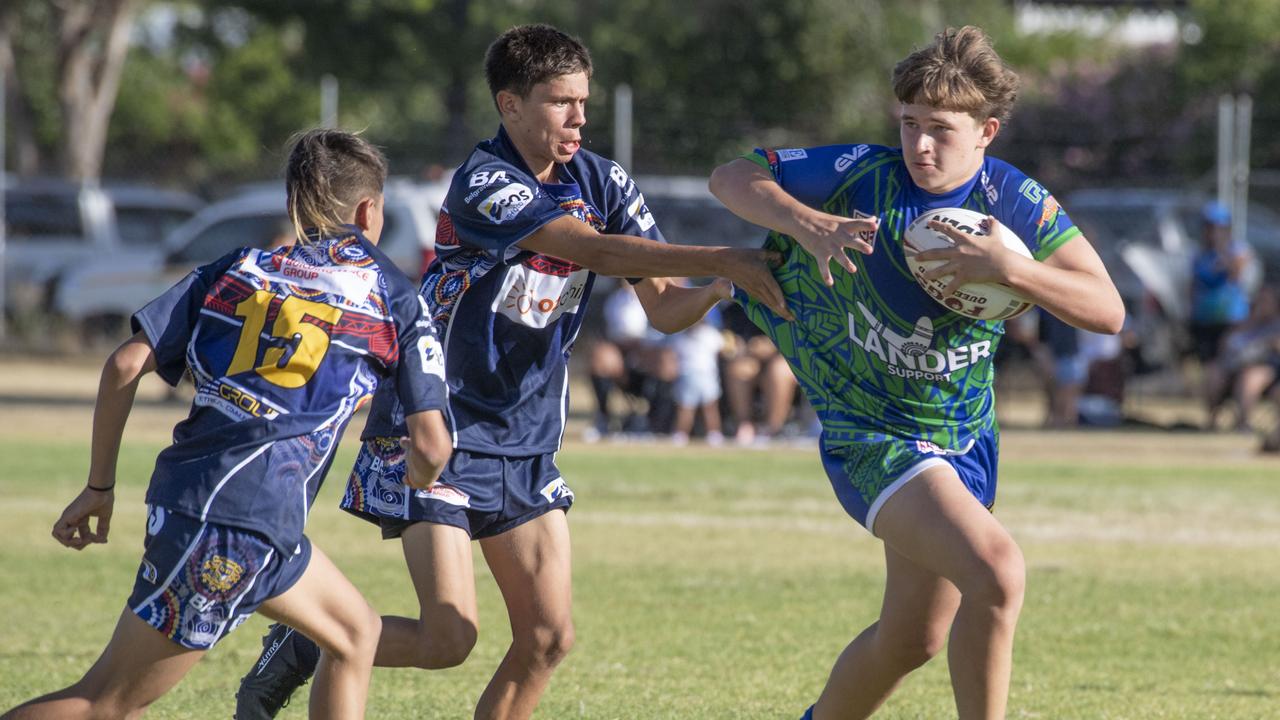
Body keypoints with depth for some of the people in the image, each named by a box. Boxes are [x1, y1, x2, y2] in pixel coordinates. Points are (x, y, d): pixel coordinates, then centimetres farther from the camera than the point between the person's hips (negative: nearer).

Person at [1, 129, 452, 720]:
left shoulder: (236, 269, 17)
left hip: (182, 493, 6)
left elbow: (125, 365, 6)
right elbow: (430, 448, 4)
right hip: (252, 520, -6)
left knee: (355, 632, 23)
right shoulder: (395, 300, 7)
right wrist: (419, 481, 29)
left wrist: (98, 487, 13)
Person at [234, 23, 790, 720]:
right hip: (439, 434, -7)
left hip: (527, 445, 7)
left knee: (548, 636, -2)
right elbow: (596, 250, -31)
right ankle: (302, 644, 12)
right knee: (448, 640, -12)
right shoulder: (484, 184, -20)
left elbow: (665, 309, 1)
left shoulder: (605, 183, 3)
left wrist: (717, 289, -21)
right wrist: (723, 261, -36)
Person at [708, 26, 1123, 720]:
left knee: (911, 638, 17)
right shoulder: (860, 174, -13)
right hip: (869, 435, -5)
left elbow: (1107, 310, -12)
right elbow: (731, 178, -6)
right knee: (996, 571, -29)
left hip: (963, 441, 5)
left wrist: (1008, 268, -27)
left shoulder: (1018, 204, -7)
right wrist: (807, 225, -25)